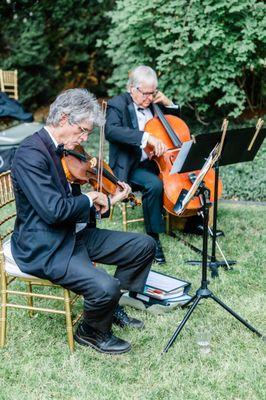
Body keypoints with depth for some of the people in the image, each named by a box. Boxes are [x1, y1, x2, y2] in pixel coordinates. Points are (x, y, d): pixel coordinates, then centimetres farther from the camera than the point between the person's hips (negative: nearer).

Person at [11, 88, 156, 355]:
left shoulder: (62, 149, 7)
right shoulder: (30, 154, -22)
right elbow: (54, 211, -29)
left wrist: (109, 200, 2)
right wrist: (89, 199, -12)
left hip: (76, 234, 10)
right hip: (46, 248, -9)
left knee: (144, 245, 6)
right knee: (105, 286, -29)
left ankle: (111, 306, 22)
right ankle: (91, 331, 5)